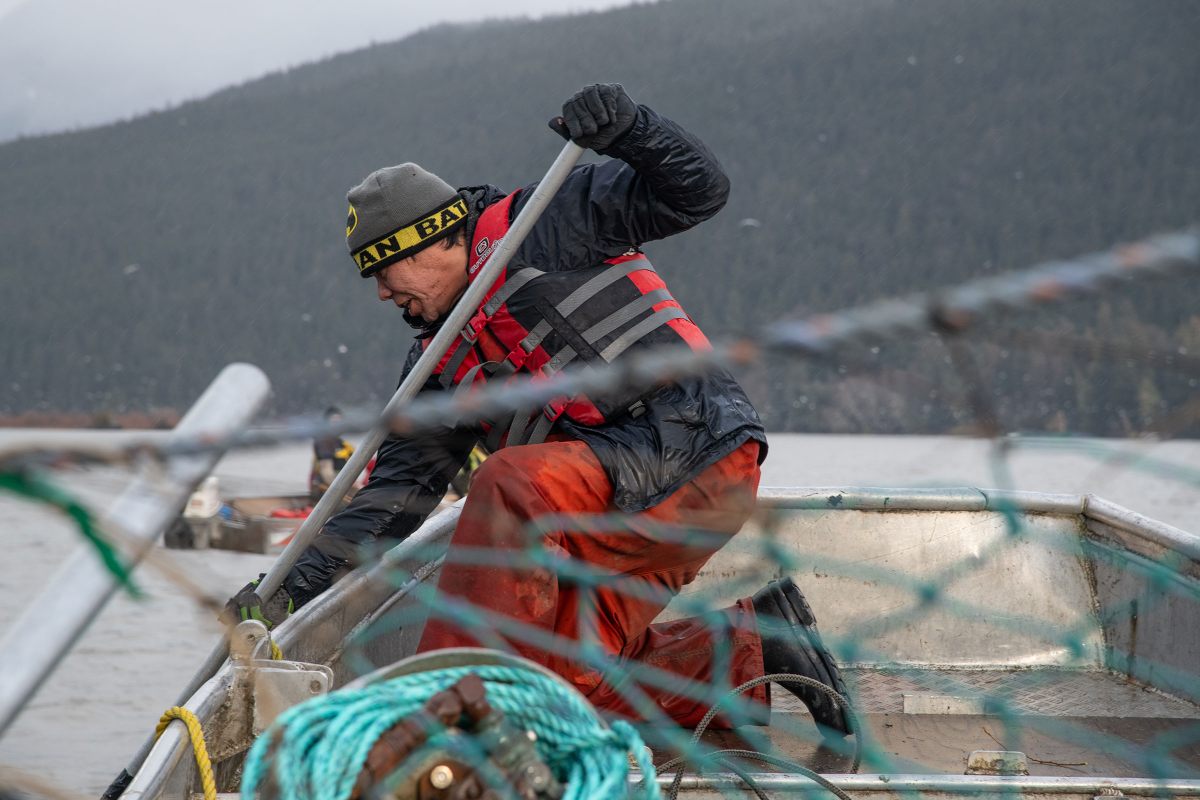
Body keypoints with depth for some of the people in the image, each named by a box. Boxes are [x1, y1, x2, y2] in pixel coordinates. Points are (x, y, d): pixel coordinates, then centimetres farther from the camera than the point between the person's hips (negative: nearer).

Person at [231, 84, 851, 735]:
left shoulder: (540, 227, 0)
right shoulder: (441, 360, 20)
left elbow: (696, 192, -4)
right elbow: (401, 484, 17)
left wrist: (624, 128, -22)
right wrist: (300, 581, 8)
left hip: (692, 448, -8)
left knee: (512, 485, -29)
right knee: (564, 671, -6)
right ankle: (752, 646, 6)